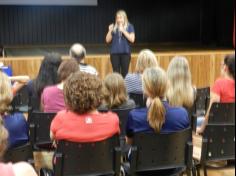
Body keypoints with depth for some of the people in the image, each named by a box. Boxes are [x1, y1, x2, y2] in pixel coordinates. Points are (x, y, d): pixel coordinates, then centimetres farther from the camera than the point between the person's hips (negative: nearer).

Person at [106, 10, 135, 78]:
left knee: (125, 73, -2)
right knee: (116, 73, 2)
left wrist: (123, 30, -15)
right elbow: (108, 40, 8)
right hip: (114, 52, 2)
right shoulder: (114, 27, 8)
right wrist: (110, 31, -8)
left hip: (125, 52, -2)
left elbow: (132, 39, -9)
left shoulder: (129, 27, 2)